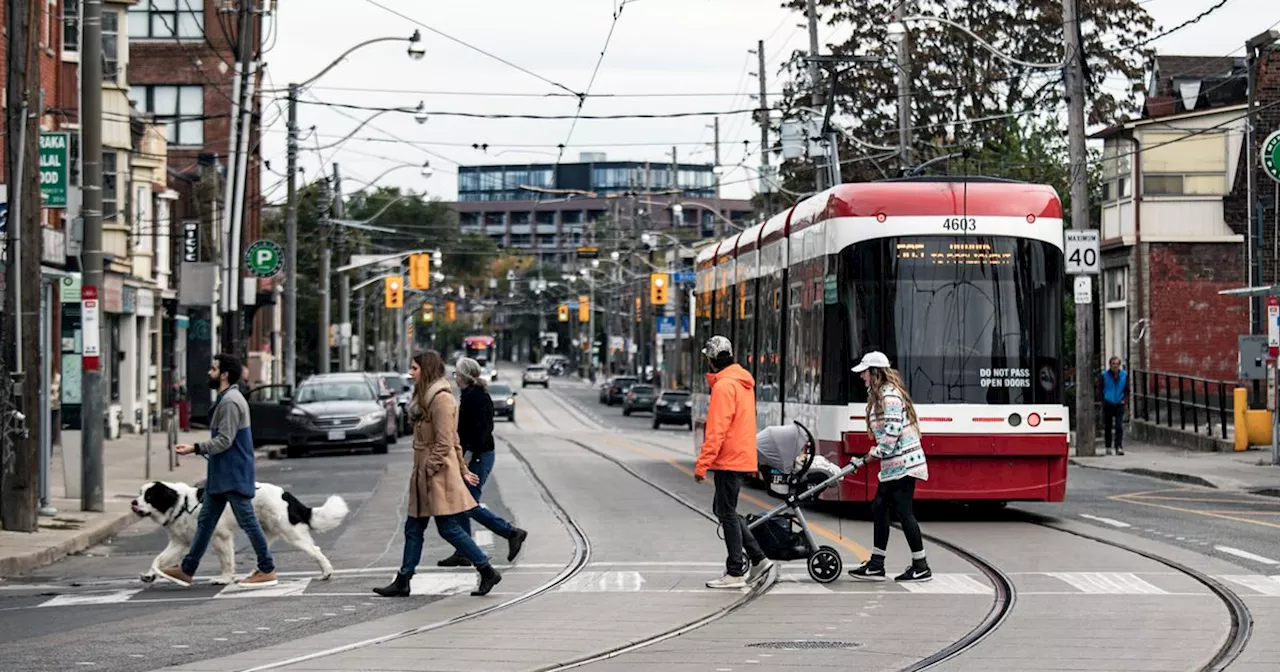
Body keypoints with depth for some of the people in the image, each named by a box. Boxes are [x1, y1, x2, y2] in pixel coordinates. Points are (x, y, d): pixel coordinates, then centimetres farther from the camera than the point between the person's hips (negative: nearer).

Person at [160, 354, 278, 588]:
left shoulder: (230, 402, -18)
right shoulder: (226, 399, 16)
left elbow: (225, 440, -23)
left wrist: (195, 448, -23)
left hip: (233, 476, -11)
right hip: (222, 474, 11)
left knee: (247, 521, -4)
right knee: (205, 521, 12)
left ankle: (267, 570, 3)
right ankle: (187, 570, 15)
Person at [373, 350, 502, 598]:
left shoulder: (441, 399, -15)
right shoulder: (427, 397, 16)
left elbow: (445, 443, -19)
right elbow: (452, 440, 20)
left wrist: (428, 469, -17)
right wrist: (462, 469, 22)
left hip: (439, 475, -10)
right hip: (423, 477, 10)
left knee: (449, 528, -6)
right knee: (413, 528, 9)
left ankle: (488, 572, 3)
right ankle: (402, 582, 13)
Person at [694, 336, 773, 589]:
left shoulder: (724, 386, -16)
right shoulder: (744, 382, 15)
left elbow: (717, 430, -21)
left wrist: (702, 463, -19)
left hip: (729, 460, -10)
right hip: (744, 456, 10)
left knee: (727, 513, -4)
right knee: (723, 510, 16)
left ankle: (736, 573, -1)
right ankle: (758, 559, 15)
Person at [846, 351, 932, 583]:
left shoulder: (890, 395, -15)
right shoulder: (880, 395, 17)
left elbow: (892, 431, -22)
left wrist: (873, 455, -15)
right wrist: (875, 455, 12)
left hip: (902, 462, -11)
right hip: (894, 466, 11)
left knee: (903, 512, -8)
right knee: (879, 509, 10)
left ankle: (921, 567, -1)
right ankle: (876, 565, 14)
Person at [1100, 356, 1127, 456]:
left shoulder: (1124, 375, 3)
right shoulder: (1104, 375, -2)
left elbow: (1127, 389, 10)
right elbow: (1101, 390, 2)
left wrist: (1124, 399, -2)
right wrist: (1103, 400, -7)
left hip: (1119, 404, 0)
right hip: (1108, 405, 0)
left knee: (1119, 427, -10)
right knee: (1107, 427, 6)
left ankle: (1119, 447, -12)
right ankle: (1108, 447, 16)